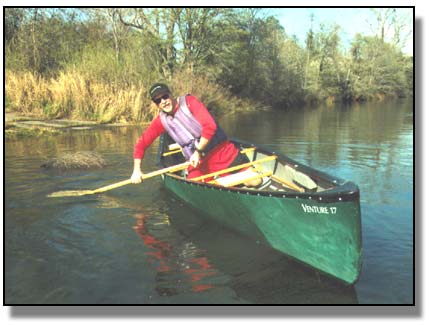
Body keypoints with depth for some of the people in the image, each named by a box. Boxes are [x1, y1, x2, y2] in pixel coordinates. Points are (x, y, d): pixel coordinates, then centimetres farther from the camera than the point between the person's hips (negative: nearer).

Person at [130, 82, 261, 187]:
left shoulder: (188, 101, -9)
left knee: (254, 182, -10)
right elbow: (141, 143, 6)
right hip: (198, 163, 4)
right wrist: (137, 170, -2)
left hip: (223, 152, -4)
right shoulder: (161, 120, 2)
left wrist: (198, 152, -17)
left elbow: (210, 126, -19)